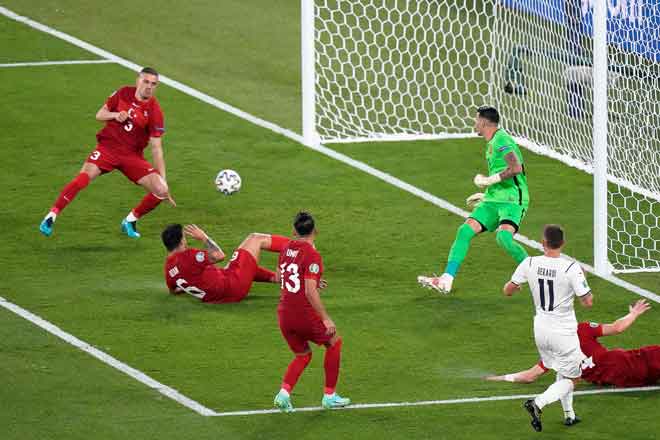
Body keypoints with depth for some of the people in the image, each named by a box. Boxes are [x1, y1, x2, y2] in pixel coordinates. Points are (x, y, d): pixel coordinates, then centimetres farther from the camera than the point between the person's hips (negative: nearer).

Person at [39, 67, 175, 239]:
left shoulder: (154, 111, -7)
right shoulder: (123, 94, -1)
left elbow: (156, 148, -5)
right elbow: (99, 115, 9)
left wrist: (163, 181, -9)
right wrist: (115, 115, -14)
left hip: (132, 155, 1)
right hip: (108, 146, -1)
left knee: (161, 190, -14)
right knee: (83, 178, -25)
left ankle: (130, 221, 10)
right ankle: (51, 217, -15)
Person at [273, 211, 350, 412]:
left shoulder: (286, 249, 5)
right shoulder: (311, 255, -16)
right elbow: (310, 292, -22)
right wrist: (326, 319, -17)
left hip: (284, 314, 6)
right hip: (305, 316, -6)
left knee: (303, 355, 23)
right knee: (334, 342, 19)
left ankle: (284, 392, -2)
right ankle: (329, 395, 20)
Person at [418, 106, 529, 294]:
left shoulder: (501, 140, -10)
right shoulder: (492, 144, 21)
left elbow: (516, 168, -25)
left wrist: (488, 181, -15)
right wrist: (486, 194, 29)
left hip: (512, 200, -9)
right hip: (493, 200, 9)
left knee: (503, 236, -30)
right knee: (465, 230, -5)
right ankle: (446, 280, -8)